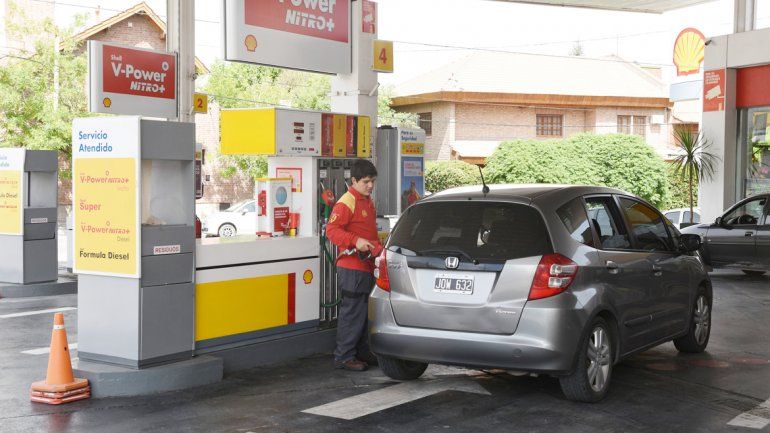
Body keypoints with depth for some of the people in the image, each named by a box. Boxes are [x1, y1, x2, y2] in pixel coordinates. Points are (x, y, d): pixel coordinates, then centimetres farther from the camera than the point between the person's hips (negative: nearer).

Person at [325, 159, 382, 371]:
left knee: (364, 312, 14)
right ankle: (344, 357, 1)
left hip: (367, 266, 9)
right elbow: (332, 230, -19)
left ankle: (362, 353, 24)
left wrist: (377, 248, 22)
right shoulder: (346, 203, -12)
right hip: (352, 268, -9)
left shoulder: (368, 202, 18)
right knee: (352, 313, -6)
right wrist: (355, 241, -28)